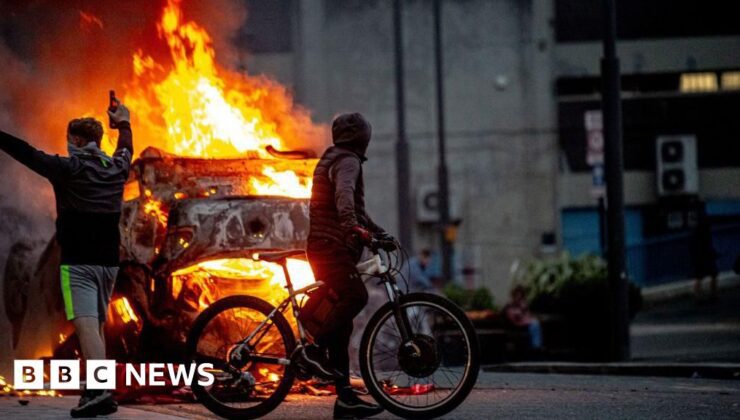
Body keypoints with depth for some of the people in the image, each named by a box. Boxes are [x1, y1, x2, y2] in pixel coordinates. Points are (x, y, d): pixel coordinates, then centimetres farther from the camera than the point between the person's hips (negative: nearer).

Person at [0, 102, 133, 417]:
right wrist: (123, 123, 52)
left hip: (78, 262, -7)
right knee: (96, 327, 15)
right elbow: (126, 149, 33)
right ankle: (96, 393, 14)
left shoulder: (69, 169, -8)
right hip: (108, 261, 7)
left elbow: (26, 153, -10)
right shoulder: (116, 169, 11)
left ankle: (100, 389, -34)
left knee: (86, 325, -17)